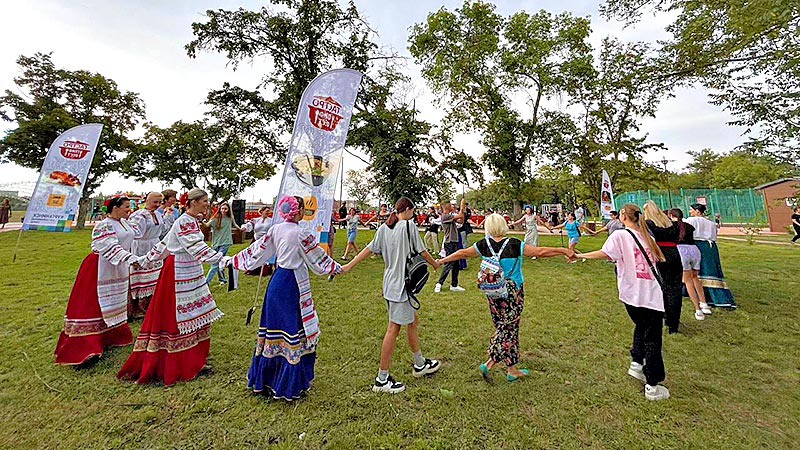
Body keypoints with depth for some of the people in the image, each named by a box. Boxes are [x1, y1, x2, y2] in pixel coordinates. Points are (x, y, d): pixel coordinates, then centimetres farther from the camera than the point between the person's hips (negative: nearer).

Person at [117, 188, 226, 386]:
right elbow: (196, 247, -30)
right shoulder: (184, 222, -17)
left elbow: (164, 243, 19)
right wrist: (221, 259, -37)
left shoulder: (191, 221, 11)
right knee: (172, 316, 1)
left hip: (191, 272, 9)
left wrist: (148, 259, 26)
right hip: (179, 273, -9)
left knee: (196, 315, 12)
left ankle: (195, 361, 24)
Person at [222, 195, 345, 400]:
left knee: (274, 329, 18)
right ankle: (289, 386, 16)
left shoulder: (276, 229, 4)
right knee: (293, 330, 3)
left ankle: (263, 378, 34)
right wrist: (338, 268, 8)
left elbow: (256, 251, 9)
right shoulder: (301, 234, -15)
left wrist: (231, 260, 24)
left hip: (277, 281, 7)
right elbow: (318, 258, -7)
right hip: (293, 284, -7)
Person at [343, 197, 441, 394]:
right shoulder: (409, 225, -11)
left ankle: (420, 364, 36)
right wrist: (435, 264, 15)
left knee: (413, 319, 20)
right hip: (401, 284, -8)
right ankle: (382, 379, 11)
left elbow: (369, 249, 5)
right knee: (393, 329, 0)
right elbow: (422, 252, -3)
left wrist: (348, 266, 10)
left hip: (390, 283, 8)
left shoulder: (383, 228, 7)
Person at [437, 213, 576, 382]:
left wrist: (443, 260, 20)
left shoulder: (484, 245, -4)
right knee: (509, 328, 8)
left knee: (503, 328, 16)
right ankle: (489, 363, 6)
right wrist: (564, 251, 0)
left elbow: (462, 253, 6)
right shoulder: (515, 245, -14)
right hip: (513, 293, -4)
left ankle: (512, 370, 29)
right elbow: (540, 252, -13)